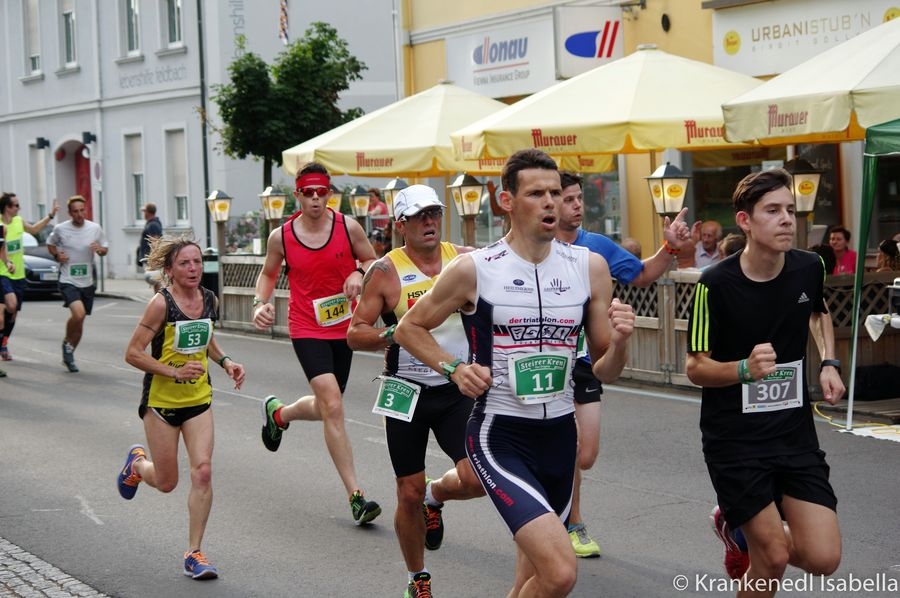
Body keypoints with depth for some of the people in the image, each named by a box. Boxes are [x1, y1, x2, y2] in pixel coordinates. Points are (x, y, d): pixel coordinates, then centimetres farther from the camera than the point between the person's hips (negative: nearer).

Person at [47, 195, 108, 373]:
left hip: (87, 282, 4)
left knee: (80, 323, 11)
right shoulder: (60, 229, -5)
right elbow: (50, 243, 13)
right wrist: (57, 255, -7)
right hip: (68, 280, -4)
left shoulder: (95, 228, -1)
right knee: (78, 314, -26)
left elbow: (105, 248, 12)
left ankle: (69, 355, 31)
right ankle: (67, 343, 3)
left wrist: (100, 249, -11)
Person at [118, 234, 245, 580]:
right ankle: (137, 463, 44)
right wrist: (175, 372, -25)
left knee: (203, 471, -11)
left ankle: (194, 554, 0)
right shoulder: (161, 304, -17)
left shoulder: (209, 299, 0)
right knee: (166, 483, 7)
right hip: (160, 400, -4)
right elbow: (133, 353, -17)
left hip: (199, 399, 4)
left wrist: (225, 362, 2)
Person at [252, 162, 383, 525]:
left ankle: (278, 413, 52)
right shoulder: (281, 237, -5)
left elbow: (373, 262, 7)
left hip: (343, 328, 3)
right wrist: (261, 303, -7)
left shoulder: (348, 227, -5)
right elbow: (268, 274, 11)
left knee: (325, 407, 17)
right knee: (333, 407, -18)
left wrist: (359, 273, -15)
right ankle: (355, 496, -13)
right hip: (306, 330, -3)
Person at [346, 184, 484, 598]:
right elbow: (354, 334, -6)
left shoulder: (467, 259, -1)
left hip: (457, 390, 2)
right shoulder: (386, 272, -8)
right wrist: (391, 335, -24)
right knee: (409, 494, 5)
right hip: (407, 393, -2)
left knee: (476, 478, -15)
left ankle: (435, 497, 22)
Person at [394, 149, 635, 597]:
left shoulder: (589, 267, 1)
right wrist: (454, 368, -10)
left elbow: (604, 372, 7)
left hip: (560, 437, 5)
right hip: (499, 438, -5)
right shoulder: (473, 270, -9)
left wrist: (618, 342, -15)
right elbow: (409, 328, 6)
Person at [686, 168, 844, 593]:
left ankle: (739, 529, 26)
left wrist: (828, 363, 6)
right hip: (734, 438, -4)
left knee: (823, 558, -1)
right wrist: (745, 368, -30)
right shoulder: (716, 285, -16)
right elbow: (695, 368, -11)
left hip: (795, 431, 4)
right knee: (774, 558, -5)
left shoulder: (810, 268, -2)